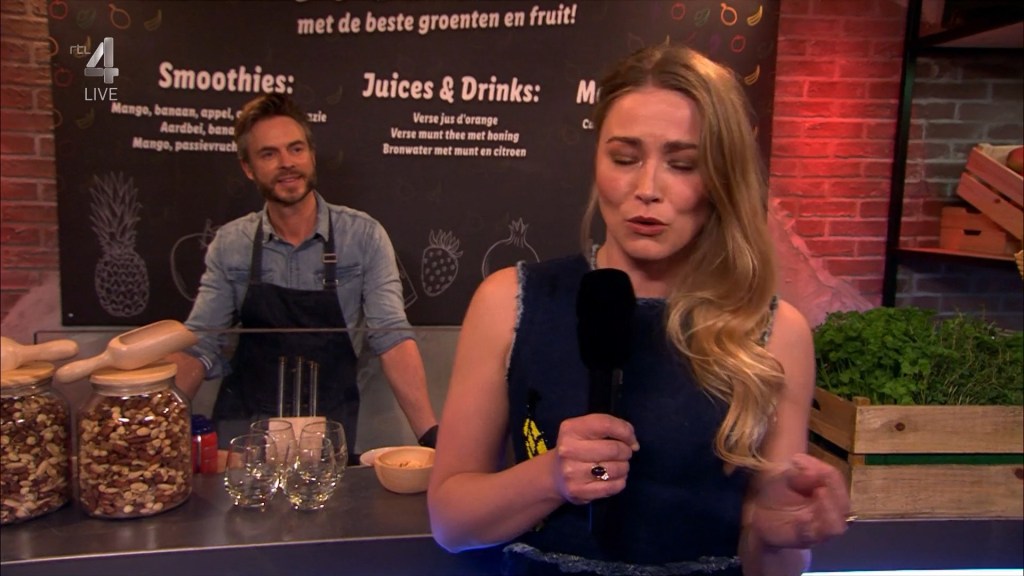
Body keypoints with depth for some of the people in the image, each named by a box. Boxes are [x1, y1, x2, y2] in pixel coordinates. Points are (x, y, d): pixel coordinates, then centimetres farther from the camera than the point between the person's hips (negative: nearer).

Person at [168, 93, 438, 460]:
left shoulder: (363, 236, -4)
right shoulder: (229, 244, 3)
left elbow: (392, 338, -9)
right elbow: (199, 346, 3)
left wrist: (430, 436, -19)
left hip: (328, 428, -1)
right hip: (243, 426, 1)